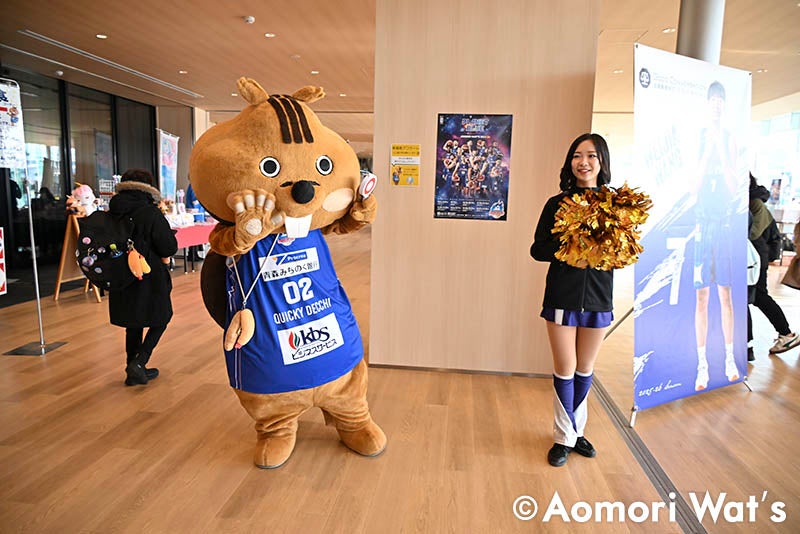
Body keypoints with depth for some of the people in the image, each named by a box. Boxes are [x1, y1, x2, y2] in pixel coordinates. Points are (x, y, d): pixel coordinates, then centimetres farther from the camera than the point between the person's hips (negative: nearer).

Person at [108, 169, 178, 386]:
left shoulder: (112, 214, 1)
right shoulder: (151, 214, -17)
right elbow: (169, 248, -15)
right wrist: (168, 233, 3)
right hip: (148, 280, -6)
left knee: (133, 325, 18)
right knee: (160, 320, 12)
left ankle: (134, 371, 27)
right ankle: (138, 362, -3)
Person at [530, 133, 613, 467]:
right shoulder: (558, 203, -3)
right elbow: (538, 250, -3)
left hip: (598, 297, 2)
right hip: (563, 296, -2)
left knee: (585, 370, 15)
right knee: (565, 370, 5)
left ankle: (576, 429, 36)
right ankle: (564, 437, 24)